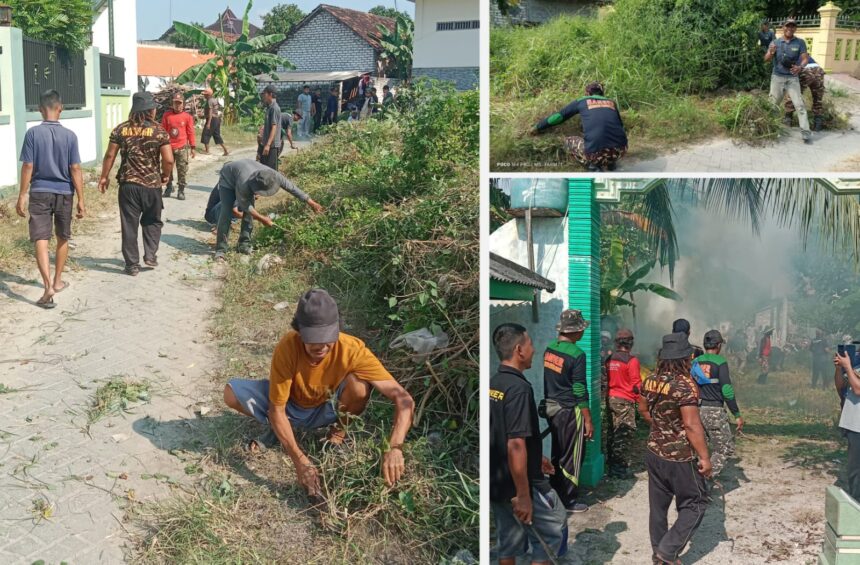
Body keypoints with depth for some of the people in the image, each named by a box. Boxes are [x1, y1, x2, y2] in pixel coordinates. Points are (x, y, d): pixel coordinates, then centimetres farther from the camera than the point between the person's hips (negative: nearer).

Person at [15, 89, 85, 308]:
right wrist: (81, 199, -2)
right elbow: (75, 169, -6)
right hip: (64, 193, 1)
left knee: (41, 240, -4)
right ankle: (57, 281, 30)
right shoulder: (69, 136, -6)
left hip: (39, 193, -1)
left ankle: (48, 286, -19)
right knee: (63, 239, 18)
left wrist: (22, 196, 0)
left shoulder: (33, 133, -8)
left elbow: (28, 167, -8)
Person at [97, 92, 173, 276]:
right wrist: (165, 176, 8)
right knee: (152, 221, 21)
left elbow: (110, 155, 1)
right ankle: (150, 254, 10)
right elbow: (169, 160, -11)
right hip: (152, 184, -1)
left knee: (129, 225, 7)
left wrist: (104, 177, 13)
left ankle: (132, 264, 10)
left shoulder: (121, 130, 0)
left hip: (128, 184, 1)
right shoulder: (159, 131, -6)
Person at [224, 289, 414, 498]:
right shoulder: (287, 347, -33)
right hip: (290, 405, 1)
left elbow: (403, 398, -37)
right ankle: (278, 429, 6)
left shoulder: (353, 349, -34)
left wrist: (394, 448, -52)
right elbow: (276, 410, -27)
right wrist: (299, 460, -39)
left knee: (360, 384, -33)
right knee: (232, 393, -23)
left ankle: (337, 435, -2)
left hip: (327, 409, -1)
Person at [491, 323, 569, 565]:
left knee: (509, 541, 16)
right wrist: (523, 496, -24)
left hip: (496, 482, 8)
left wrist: (535, 457, 27)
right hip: (520, 483, -8)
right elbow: (515, 445, -27)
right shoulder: (519, 387, -22)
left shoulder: (493, 384, 6)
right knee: (554, 526, 9)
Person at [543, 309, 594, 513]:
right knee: (572, 457, 6)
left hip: (550, 407, 7)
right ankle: (568, 501, 14)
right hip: (568, 411, -7)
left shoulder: (548, 349, 1)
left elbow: (545, 380, 8)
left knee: (557, 454, 19)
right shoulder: (576, 354, -18)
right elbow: (580, 391, -17)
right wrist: (588, 420, -10)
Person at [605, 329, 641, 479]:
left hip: (610, 399, 6)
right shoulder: (631, 360, -12)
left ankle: (612, 466, 19)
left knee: (612, 433, 13)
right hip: (625, 401, -6)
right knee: (625, 435, -1)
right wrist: (641, 400, -2)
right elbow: (636, 383, -12)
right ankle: (622, 467, -1)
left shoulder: (609, 359, 6)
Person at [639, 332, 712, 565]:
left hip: (654, 452, 7)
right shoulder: (685, 385, -21)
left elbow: (643, 410, 17)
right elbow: (691, 425, -24)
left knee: (658, 504, 17)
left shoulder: (650, 381, 1)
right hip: (680, 457, -7)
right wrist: (705, 457, -17)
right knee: (693, 504, 8)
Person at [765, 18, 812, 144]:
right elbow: (766, 59, -4)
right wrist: (771, 53, -29)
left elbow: (805, 58, -4)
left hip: (792, 78, -1)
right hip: (777, 78, 1)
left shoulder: (800, 43, 0)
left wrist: (800, 67, -27)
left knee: (800, 105, -9)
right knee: (772, 104, 11)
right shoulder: (775, 42, 2)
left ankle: (806, 133, -11)